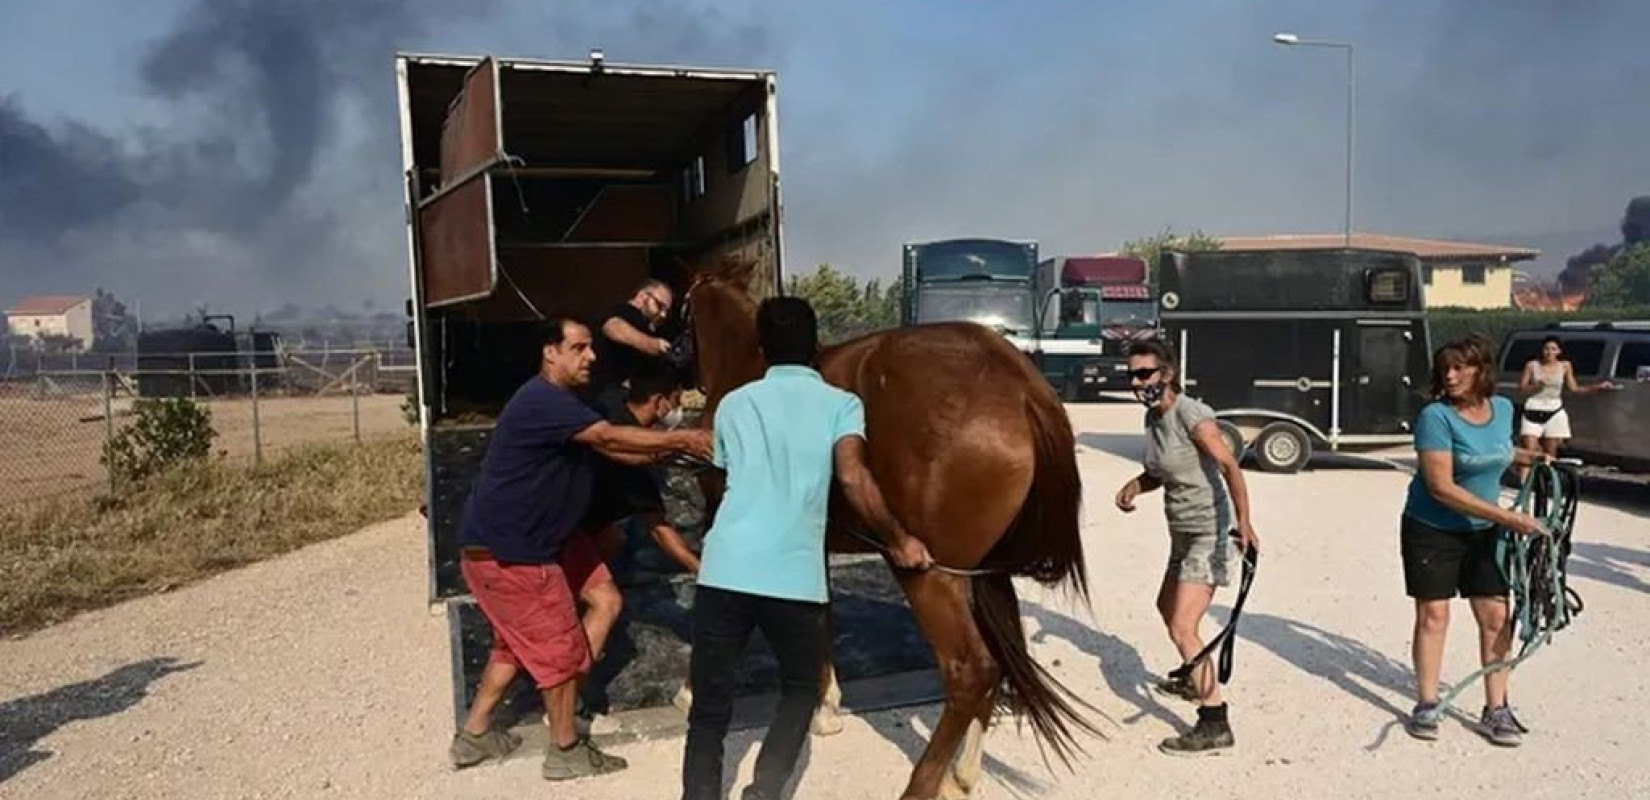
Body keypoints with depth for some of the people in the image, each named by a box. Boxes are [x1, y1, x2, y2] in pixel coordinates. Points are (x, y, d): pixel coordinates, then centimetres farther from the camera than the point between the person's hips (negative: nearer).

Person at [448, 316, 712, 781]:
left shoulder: (561, 402, 15)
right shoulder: (542, 400, -20)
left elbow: (610, 450, 11)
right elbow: (610, 438, -27)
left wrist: (668, 448, -2)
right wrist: (680, 439, -20)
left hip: (522, 542, 11)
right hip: (504, 551, -11)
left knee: (519, 641, 21)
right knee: (560, 645, 1)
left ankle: (473, 736, 31)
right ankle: (566, 752, 15)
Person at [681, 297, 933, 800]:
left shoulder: (734, 403, 18)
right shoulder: (841, 403, 8)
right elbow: (853, 478, -8)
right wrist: (899, 541, 3)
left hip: (724, 571, 2)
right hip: (793, 579, -1)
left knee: (709, 709, 13)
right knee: (800, 691, 23)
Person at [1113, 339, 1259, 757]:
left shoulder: (1191, 415, -21)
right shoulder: (1153, 416, 5)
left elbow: (1229, 466, -32)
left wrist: (1244, 521, -46)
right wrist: (1136, 484, -4)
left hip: (1209, 533, -10)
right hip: (1182, 533, 10)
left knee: (1182, 629, -16)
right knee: (1167, 607, 28)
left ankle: (1216, 725, -11)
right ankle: (1196, 681, 51)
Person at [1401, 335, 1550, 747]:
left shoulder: (1503, 408, -1)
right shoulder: (1435, 416, -20)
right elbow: (1441, 488, -25)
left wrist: (1523, 456, 0)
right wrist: (1508, 517, -26)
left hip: (1483, 531, 5)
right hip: (1431, 531, -5)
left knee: (1496, 615, 3)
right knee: (1433, 614, 1)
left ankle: (1496, 710, 14)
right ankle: (1426, 706, 14)